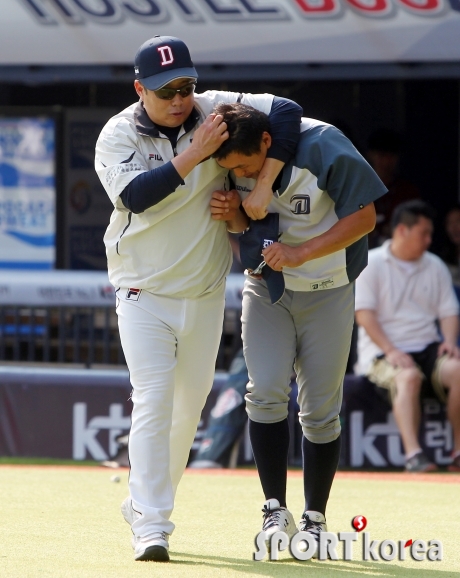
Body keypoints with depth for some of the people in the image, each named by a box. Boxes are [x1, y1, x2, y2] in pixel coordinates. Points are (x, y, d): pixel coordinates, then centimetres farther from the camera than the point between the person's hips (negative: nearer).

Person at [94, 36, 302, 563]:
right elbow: (135, 194, -25)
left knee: (190, 404, 11)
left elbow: (286, 112, -13)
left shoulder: (215, 109, -5)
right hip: (144, 295, -3)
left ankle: (144, 502, 28)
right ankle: (149, 525, -17)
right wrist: (196, 153, -30)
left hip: (205, 296, 3)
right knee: (153, 399, -14)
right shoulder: (117, 137, -9)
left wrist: (262, 189, -21)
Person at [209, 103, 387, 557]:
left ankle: (315, 519, 13)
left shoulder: (324, 149, -24)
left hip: (326, 293, -3)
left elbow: (363, 217, -19)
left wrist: (300, 253, -28)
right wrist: (232, 214, -18)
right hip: (265, 288, 3)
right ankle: (276, 511, -7)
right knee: (266, 392, -14)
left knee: (320, 409, 0)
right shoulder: (234, 162, -9)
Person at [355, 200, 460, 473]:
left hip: (428, 348, 4)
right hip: (382, 350, -4)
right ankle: (413, 454, -47)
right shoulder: (371, 264, 2)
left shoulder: (435, 267, 18)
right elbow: (364, 314, -6)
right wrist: (391, 351, -19)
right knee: (408, 376, -37)